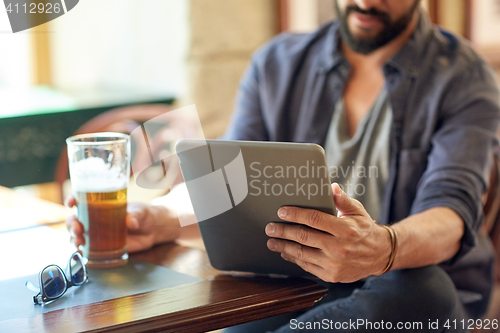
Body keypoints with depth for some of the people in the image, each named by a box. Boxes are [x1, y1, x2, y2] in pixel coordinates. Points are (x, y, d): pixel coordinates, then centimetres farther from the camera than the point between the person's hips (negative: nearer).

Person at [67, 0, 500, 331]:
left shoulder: (464, 79, -1)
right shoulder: (277, 65, 12)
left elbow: (451, 218, -18)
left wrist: (383, 248, -43)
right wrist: (158, 222, -17)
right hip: (292, 293, 1)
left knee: (421, 287, -37)